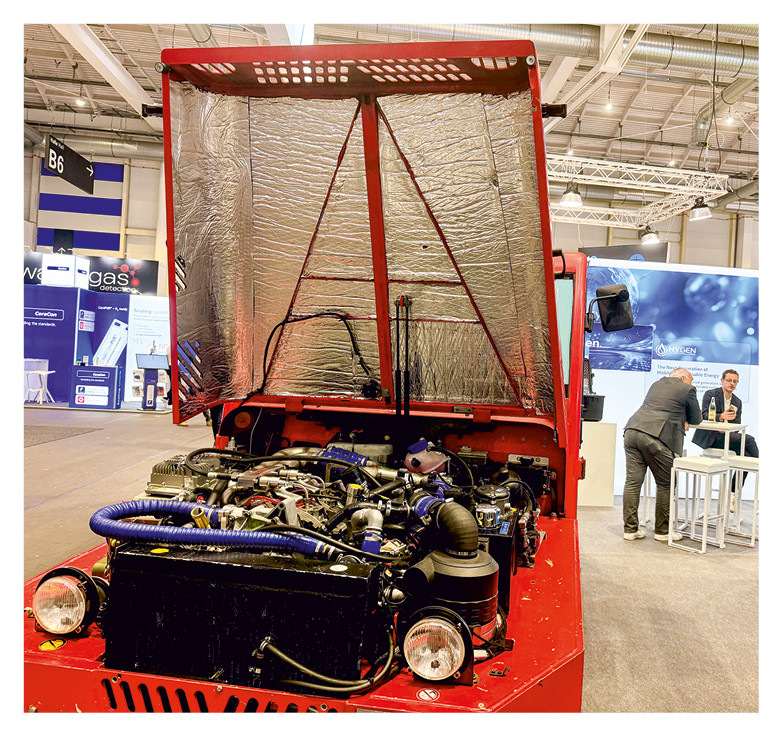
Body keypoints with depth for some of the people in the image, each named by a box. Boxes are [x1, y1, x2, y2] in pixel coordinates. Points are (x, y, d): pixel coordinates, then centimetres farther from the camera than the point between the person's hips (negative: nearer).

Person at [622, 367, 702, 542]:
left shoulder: (656, 384, 27)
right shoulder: (688, 389, 8)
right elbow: (696, 419, 15)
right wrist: (683, 418, 34)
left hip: (632, 431, 6)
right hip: (656, 437, -6)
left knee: (633, 481, 6)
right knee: (666, 485, 8)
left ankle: (630, 529, 10)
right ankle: (662, 531, 14)